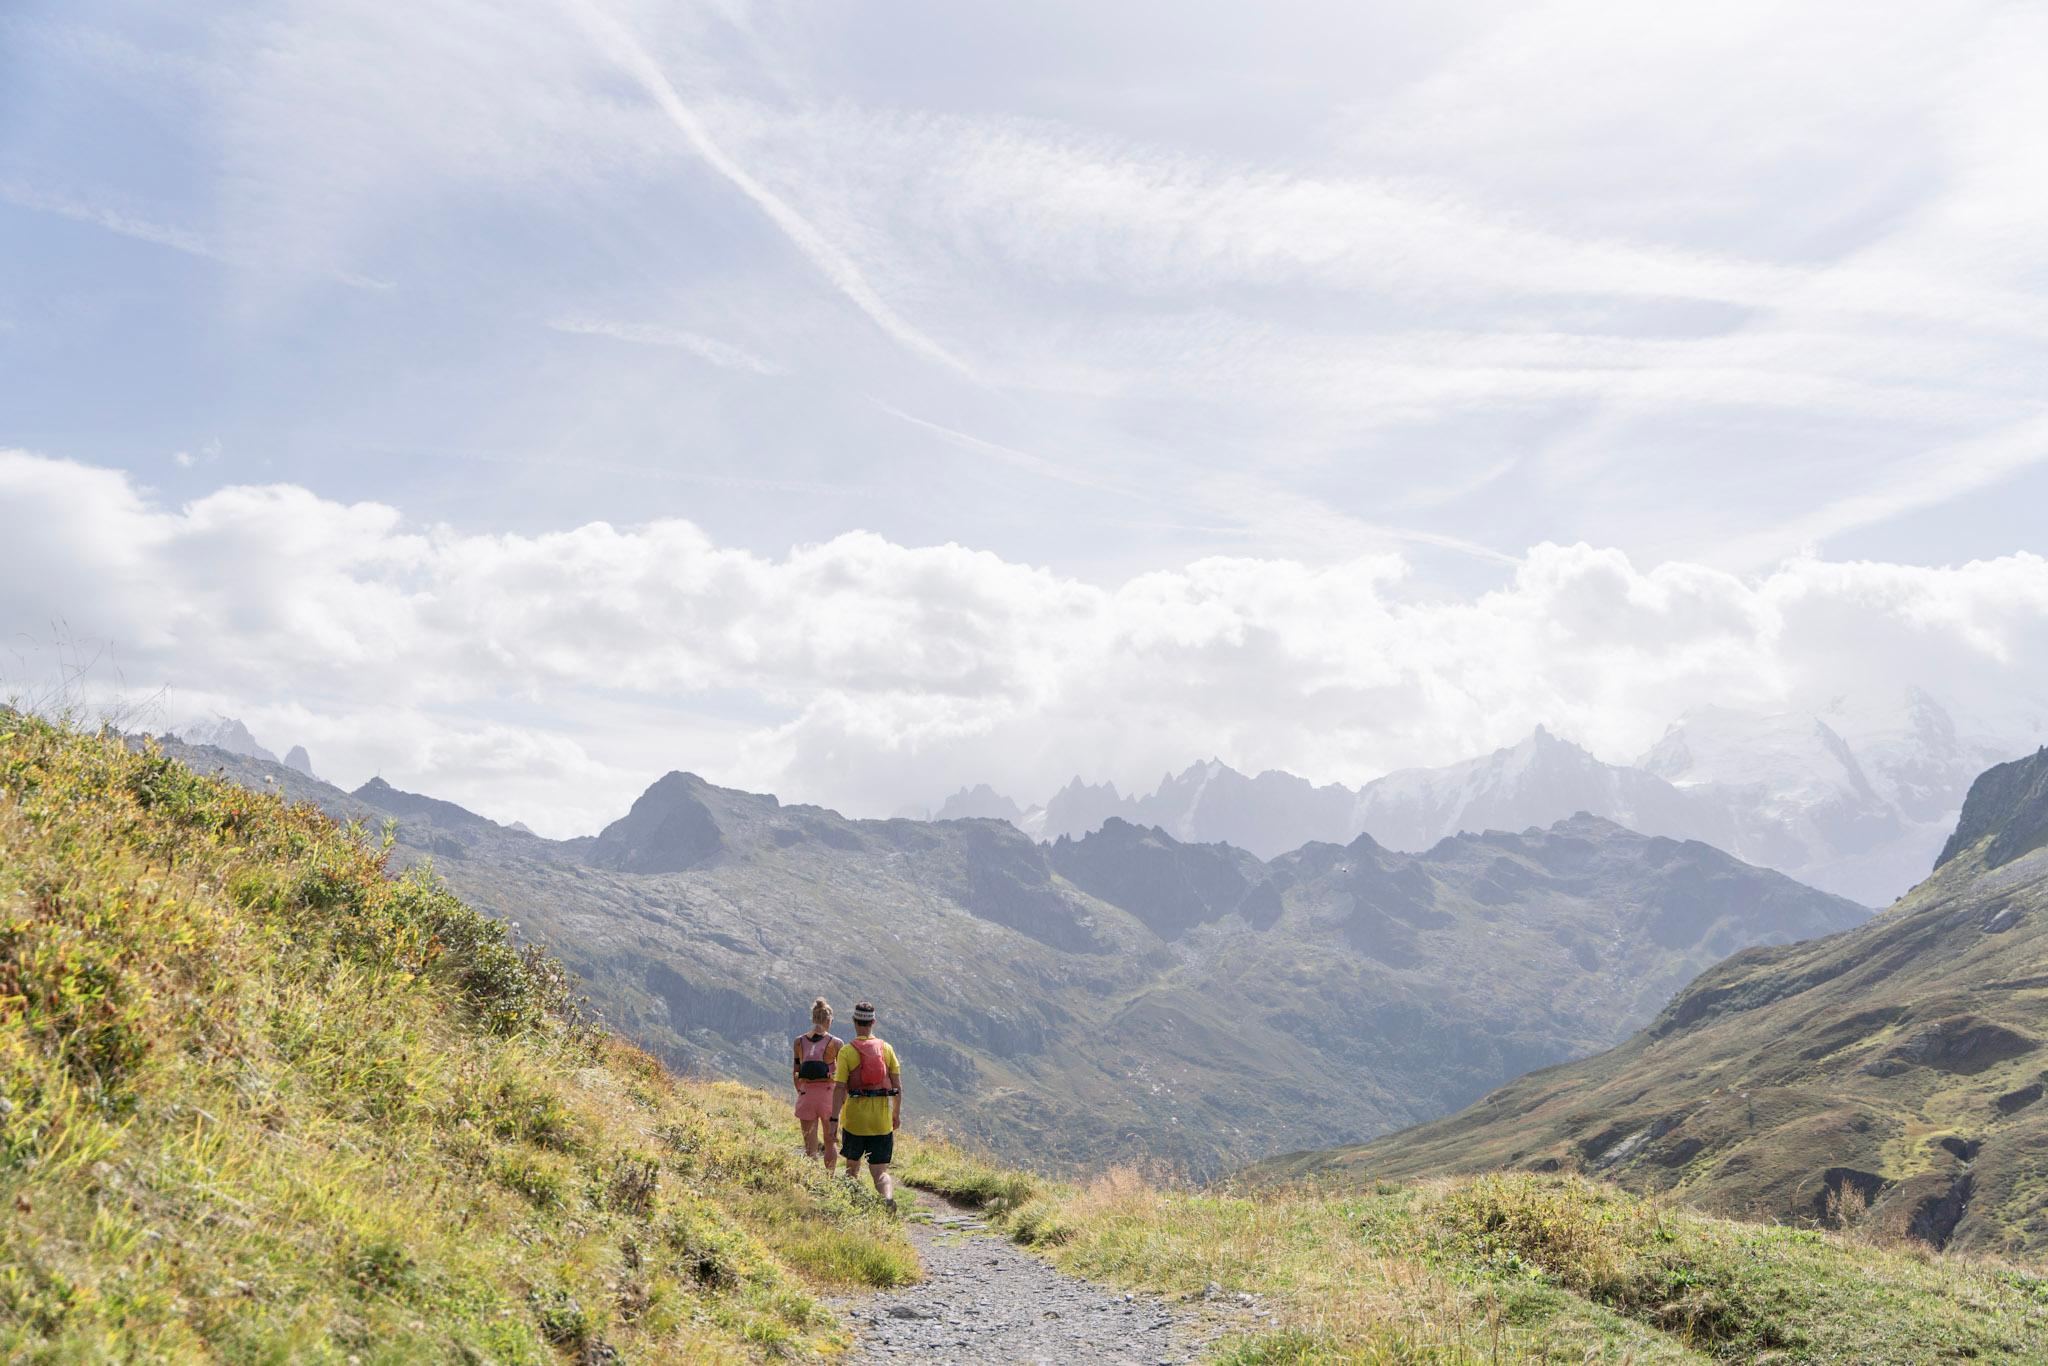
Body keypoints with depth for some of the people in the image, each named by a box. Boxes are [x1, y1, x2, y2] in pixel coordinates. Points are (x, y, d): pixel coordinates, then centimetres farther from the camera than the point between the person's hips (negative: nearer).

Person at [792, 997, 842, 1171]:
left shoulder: (799, 1042, 1)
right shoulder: (835, 1043, -6)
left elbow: (795, 1074, 6)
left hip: (805, 1095, 2)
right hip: (828, 1093, -2)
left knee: (810, 1146, 8)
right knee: (831, 1142, 18)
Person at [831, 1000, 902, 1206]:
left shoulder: (846, 1052, -5)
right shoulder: (886, 1049, 2)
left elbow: (839, 1089, -11)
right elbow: (897, 1085, 4)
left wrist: (834, 1119, -9)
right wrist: (897, 1114, 15)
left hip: (854, 1118, -1)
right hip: (881, 1120, 1)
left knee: (852, 1167, 21)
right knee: (880, 1171, 2)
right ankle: (888, 1196, -26)